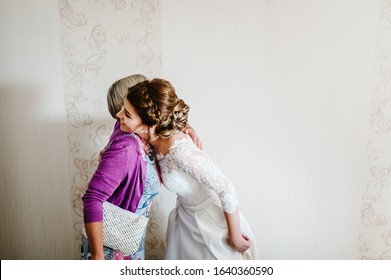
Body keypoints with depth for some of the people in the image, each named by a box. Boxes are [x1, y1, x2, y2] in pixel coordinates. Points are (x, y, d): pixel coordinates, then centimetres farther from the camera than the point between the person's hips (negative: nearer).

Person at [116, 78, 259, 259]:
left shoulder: (181, 151, -37)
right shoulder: (154, 138, -14)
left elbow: (226, 189, -30)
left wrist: (235, 235, -17)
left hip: (213, 222, -7)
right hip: (186, 217, 8)